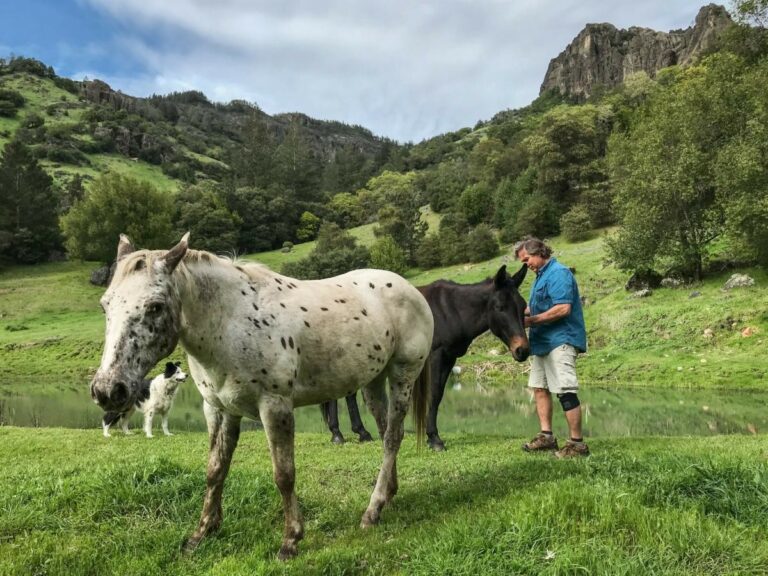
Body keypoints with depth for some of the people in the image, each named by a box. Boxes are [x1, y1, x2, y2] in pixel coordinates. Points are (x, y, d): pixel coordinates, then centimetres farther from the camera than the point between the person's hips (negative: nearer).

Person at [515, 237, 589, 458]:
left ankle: (577, 443, -2)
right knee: (540, 387, 13)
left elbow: (563, 308, -24)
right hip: (542, 341, 11)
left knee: (565, 392, -9)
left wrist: (532, 320, -20)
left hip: (560, 340, -11)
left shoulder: (559, 273, -14)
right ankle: (546, 436, 21)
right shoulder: (541, 275, 17)